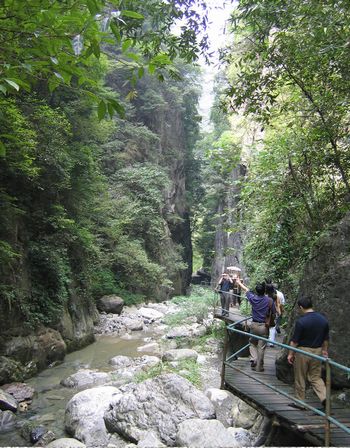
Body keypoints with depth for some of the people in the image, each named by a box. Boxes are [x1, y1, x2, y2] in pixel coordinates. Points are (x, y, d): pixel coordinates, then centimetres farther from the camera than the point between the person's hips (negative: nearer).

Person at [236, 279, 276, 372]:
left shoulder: (253, 298, -6)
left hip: (254, 325, 1)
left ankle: (253, 359, 3)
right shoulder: (269, 300, -9)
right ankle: (259, 367, 12)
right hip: (264, 326, -1)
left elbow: (246, 289, 11)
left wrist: (239, 283, 27)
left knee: (253, 343, 21)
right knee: (261, 347, 6)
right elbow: (274, 313, -3)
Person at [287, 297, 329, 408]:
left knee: (300, 378, 11)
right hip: (317, 351, 5)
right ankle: (324, 397, 1)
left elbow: (294, 341, -14)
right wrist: (325, 351, 22)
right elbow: (326, 339, 8)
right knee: (316, 377, 19)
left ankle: (300, 402, 22)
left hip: (303, 351, -5)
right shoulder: (323, 319, -3)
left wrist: (290, 354, -2)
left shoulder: (301, 321, -20)